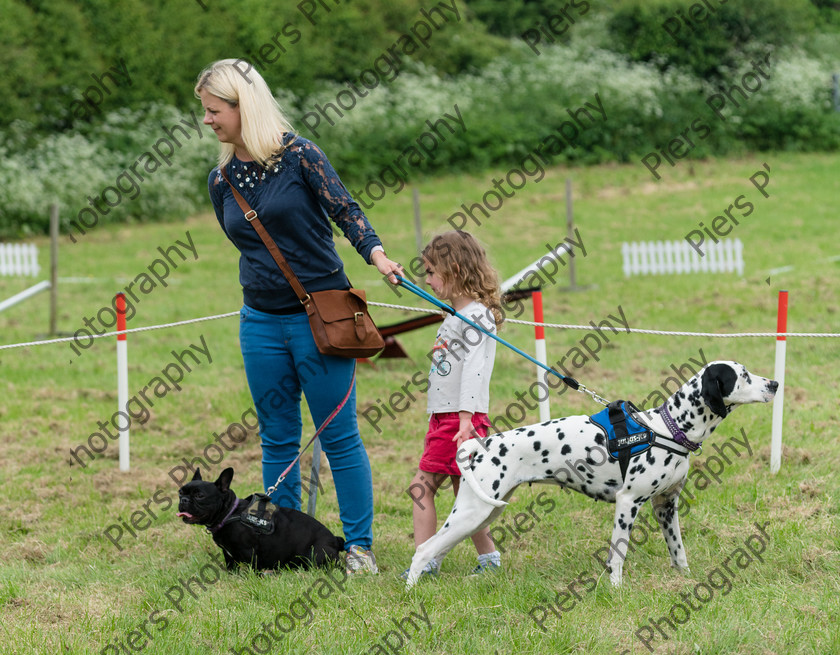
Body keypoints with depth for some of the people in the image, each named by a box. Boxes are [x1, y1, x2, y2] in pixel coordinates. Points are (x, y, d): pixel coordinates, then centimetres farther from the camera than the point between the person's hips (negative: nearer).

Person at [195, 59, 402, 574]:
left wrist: (376, 252, -27)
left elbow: (345, 210, -11)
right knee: (277, 439, 9)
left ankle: (359, 546, 5)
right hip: (261, 323, 5)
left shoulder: (298, 155, -7)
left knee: (339, 436, -2)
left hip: (320, 316, -5)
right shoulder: (222, 180, 8)